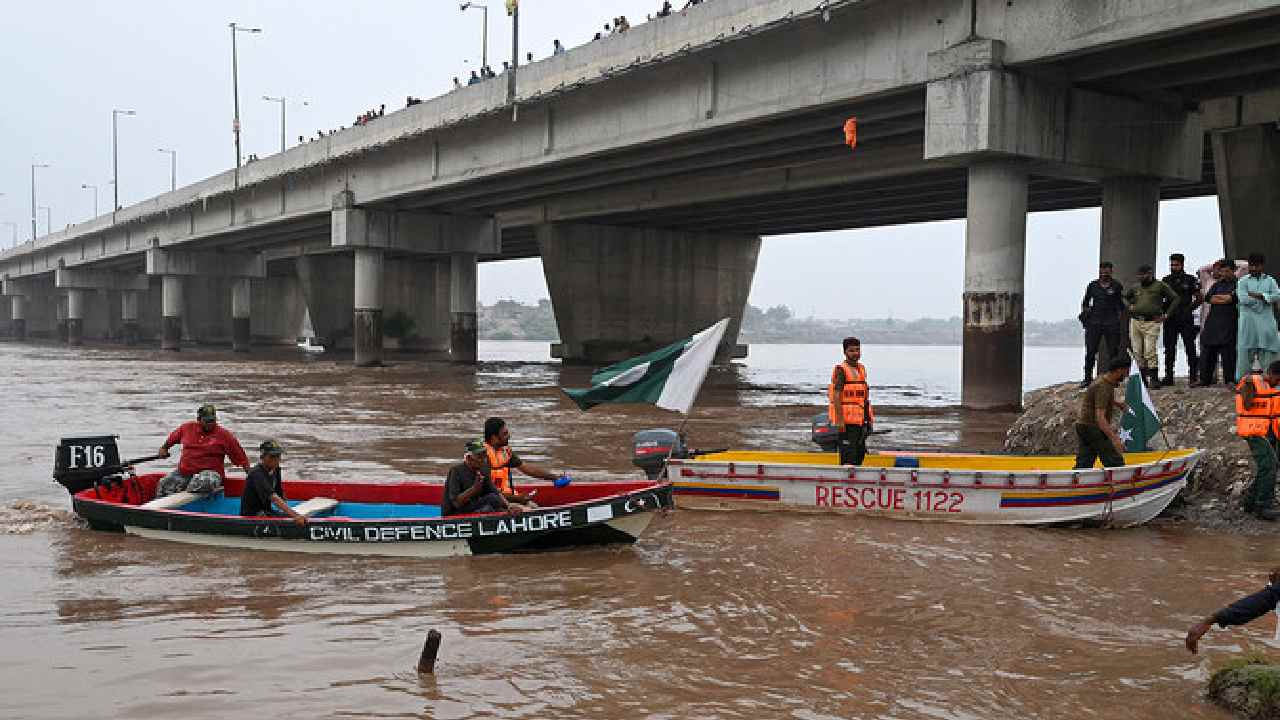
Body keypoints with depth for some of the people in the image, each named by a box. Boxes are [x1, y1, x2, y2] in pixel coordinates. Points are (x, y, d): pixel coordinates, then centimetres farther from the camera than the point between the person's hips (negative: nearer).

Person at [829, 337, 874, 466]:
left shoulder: (861, 369, 15)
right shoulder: (841, 370, -10)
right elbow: (836, 396, -16)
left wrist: (868, 418, 19)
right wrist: (839, 420, -22)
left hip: (859, 420, 8)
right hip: (846, 420, -8)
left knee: (861, 453, 12)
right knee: (848, 455, -10)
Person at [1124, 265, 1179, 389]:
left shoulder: (1160, 286, 0)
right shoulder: (1136, 288, 13)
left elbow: (1175, 298, 2)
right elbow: (1125, 296, 31)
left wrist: (1166, 314, -1)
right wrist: (1130, 305, 14)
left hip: (1151, 323, -5)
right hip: (1135, 322, 5)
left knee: (1150, 352, -12)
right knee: (1137, 353, 5)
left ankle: (1154, 379, -8)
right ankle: (1142, 378, 11)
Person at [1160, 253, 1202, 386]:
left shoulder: (1190, 280, 3)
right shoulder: (1165, 280, 12)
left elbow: (1199, 298, 4)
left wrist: (1188, 309, -7)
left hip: (1186, 319, -3)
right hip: (1170, 319, 3)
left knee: (1190, 348, -4)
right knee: (1169, 349, 6)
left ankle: (1193, 376, -3)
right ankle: (1168, 377, 11)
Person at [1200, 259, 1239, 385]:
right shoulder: (1217, 284, 17)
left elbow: (1232, 298, -10)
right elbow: (1207, 297, 5)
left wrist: (1216, 296, 2)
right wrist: (1225, 298, -6)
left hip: (1229, 322, -5)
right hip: (1212, 320, 5)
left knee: (1228, 351, -5)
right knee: (1207, 351, 3)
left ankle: (1230, 380, 1)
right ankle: (1205, 379, 8)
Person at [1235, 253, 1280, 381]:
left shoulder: (1270, 280, 13)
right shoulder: (1243, 281, 5)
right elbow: (1243, 298, -11)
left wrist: (1259, 295, -13)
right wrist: (1266, 298, -5)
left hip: (1266, 321, 2)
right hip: (1248, 321, -2)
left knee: (1268, 351, 1)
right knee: (1245, 351, -3)